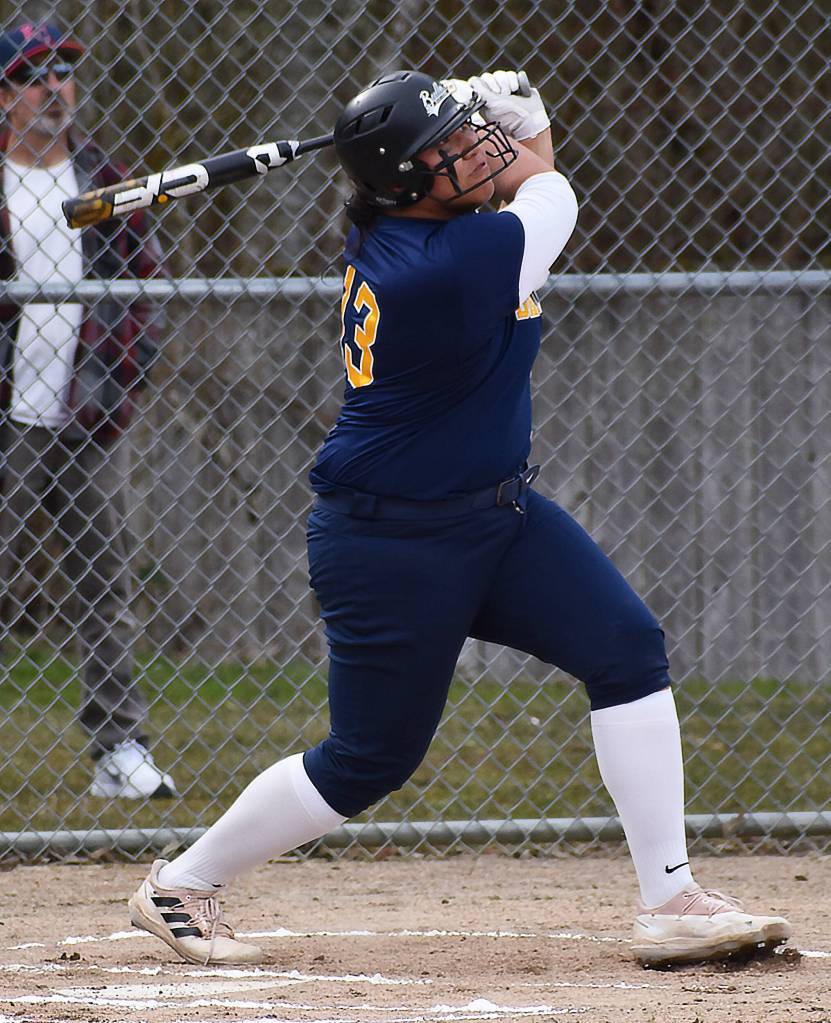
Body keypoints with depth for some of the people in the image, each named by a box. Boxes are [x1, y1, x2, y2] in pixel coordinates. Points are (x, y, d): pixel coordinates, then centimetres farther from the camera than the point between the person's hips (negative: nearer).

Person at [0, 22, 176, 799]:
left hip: (86, 420, 3)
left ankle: (119, 748, 2)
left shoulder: (106, 183, 11)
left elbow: (142, 290, 13)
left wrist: (121, 386, 2)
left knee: (105, 583, 1)